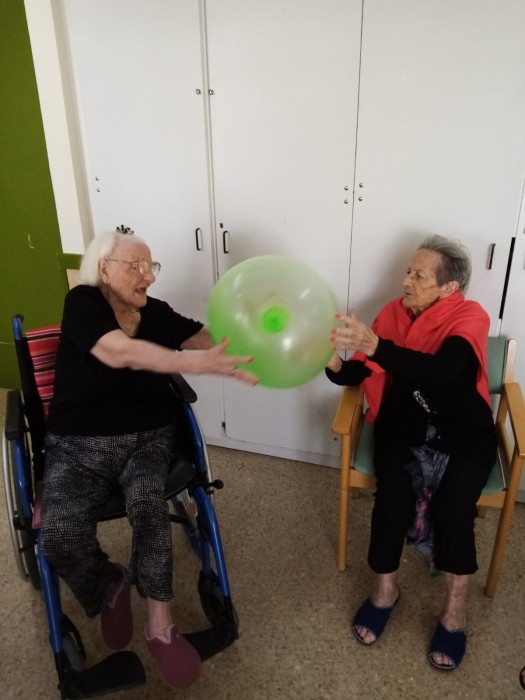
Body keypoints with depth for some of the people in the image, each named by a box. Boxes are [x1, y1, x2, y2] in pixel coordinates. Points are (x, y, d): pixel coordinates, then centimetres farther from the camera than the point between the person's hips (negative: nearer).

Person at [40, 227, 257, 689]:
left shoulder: (156, 313, 4)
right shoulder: (82, 303, -11)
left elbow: (211, 337, -2)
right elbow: (121, 352, -29)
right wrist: (201, 364, -40)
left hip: (148, 438, 2)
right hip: (79, 445, -2)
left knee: (147, 503, -27)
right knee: (60, 535, -23)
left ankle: (160, 626, -7)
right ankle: (110, 586, 12)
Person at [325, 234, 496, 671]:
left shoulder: (470, 318, -13)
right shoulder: (394, 314, -1)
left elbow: (440, 372, -34)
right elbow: (356, 374, -2)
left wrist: (375, 345, -48)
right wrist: (333, 360, -26)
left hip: (462, 433, -2)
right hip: (404, 429, 2)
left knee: (452, 506, -24)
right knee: (393, 495, -23)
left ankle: (455, 610, 0)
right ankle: (385, 588, 1)